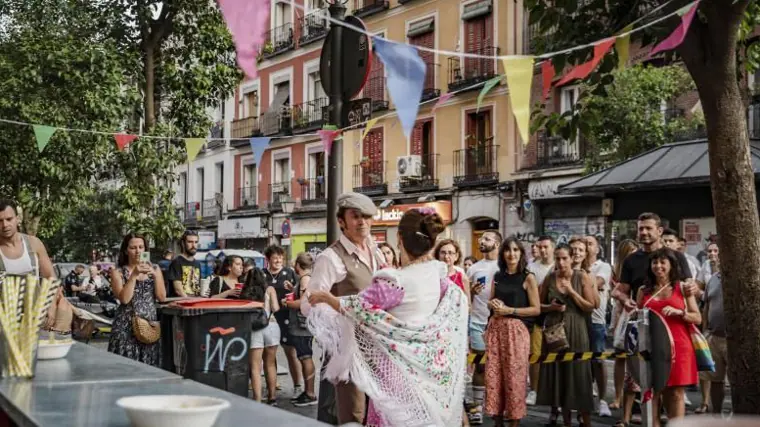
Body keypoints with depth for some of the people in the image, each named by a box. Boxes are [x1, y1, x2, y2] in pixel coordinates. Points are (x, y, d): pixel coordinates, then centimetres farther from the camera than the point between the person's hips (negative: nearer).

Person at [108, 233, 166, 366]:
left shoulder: (154, 269, 10)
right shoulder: (118, 272, 0)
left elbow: (162, 298, 2)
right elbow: (124, 299, -13)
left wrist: (155, 276, -9)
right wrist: (134, 275, -16)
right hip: (127, 326, -3)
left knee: (148, 365, 2)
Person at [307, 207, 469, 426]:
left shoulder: (396, 281, -22)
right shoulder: (438, 276, -3)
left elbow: (356, 307, -17)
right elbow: (459, 300, 18)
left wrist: (325, 297, 0)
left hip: (398, 367, -6)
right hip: (427, 363, 6)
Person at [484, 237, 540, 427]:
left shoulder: (528, 278, -2)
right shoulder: (497, 276, 12)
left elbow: (536, 309, -6)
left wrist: (510, 310, -13)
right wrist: (493, 304, 0)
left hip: (516, 329, -5)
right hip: (495, 328, 5)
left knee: (514, 375, -4)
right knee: (494, 374, 3)